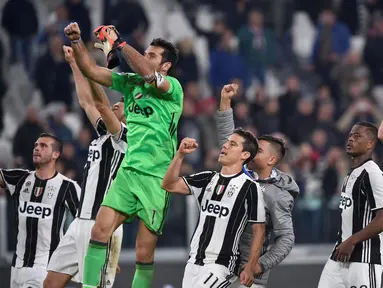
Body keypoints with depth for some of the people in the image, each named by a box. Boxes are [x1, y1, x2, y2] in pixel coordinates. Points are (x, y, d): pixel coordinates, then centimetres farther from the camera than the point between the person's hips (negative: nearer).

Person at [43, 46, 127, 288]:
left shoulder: (125, 138, -8)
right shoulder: (105, 135, 16)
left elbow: (101, 104, -21)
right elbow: (87, 103, 27)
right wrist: (75, 64, 30)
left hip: (102, 226, -9)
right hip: (81, 222, 9)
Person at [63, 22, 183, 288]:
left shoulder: (173, 87, -6)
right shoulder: (131, 82, 12)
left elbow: (149, 75, -26)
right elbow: (92, 71, 9)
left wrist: (119, 42, -21)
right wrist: (77, 41, -7)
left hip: (156, 177, -5)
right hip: (128, 170, 5)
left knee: (144, 253, -3)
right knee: (100, 231, -9)